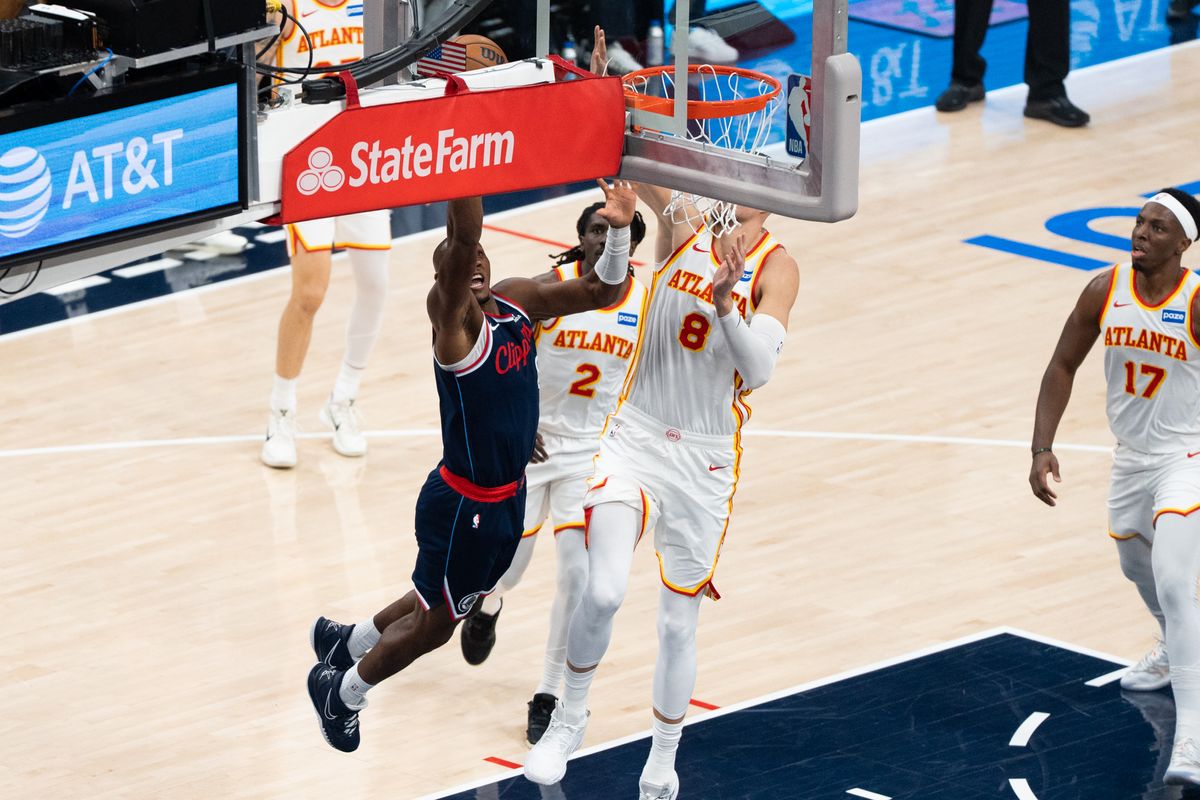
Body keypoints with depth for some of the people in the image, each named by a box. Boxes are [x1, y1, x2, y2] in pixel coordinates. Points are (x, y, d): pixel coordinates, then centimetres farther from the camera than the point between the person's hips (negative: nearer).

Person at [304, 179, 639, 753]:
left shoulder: (518, 299, 0)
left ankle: (346, 642, 50)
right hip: (465, 505, -8)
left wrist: (618, 231, -14)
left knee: (445, 604, 26)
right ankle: (339, 692, 33)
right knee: (433, 622, 9)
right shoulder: (452, 315, -22)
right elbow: (463, 238, -40)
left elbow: (603, 291, 3)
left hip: (507, 496, 8)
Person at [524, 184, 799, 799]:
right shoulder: (684, 225, -1)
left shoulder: (775, 268, -8)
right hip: (636, 434, 1)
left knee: (678, 623, 7)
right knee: (603, 593, -17)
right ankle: (568, 719, 9)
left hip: (706, 461, -1)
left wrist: (725, 304, -37)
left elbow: (759, 368, -22)